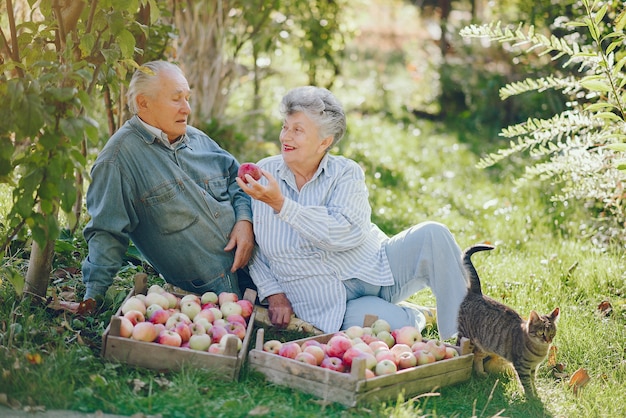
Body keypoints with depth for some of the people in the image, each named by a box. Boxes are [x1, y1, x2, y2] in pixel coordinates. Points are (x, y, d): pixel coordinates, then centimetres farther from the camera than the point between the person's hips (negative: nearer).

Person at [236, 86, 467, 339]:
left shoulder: (346, 173, -3)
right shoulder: (263, 174, 2)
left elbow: (346, 234, -21)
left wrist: (280, 204, -26)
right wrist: (273, 293, -5)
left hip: (377, 270, 1)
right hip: (331, 303, -1)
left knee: (431, 235, -26)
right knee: (390, 326, -32)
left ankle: (460, 341, -12)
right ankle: (409, 318, 7)